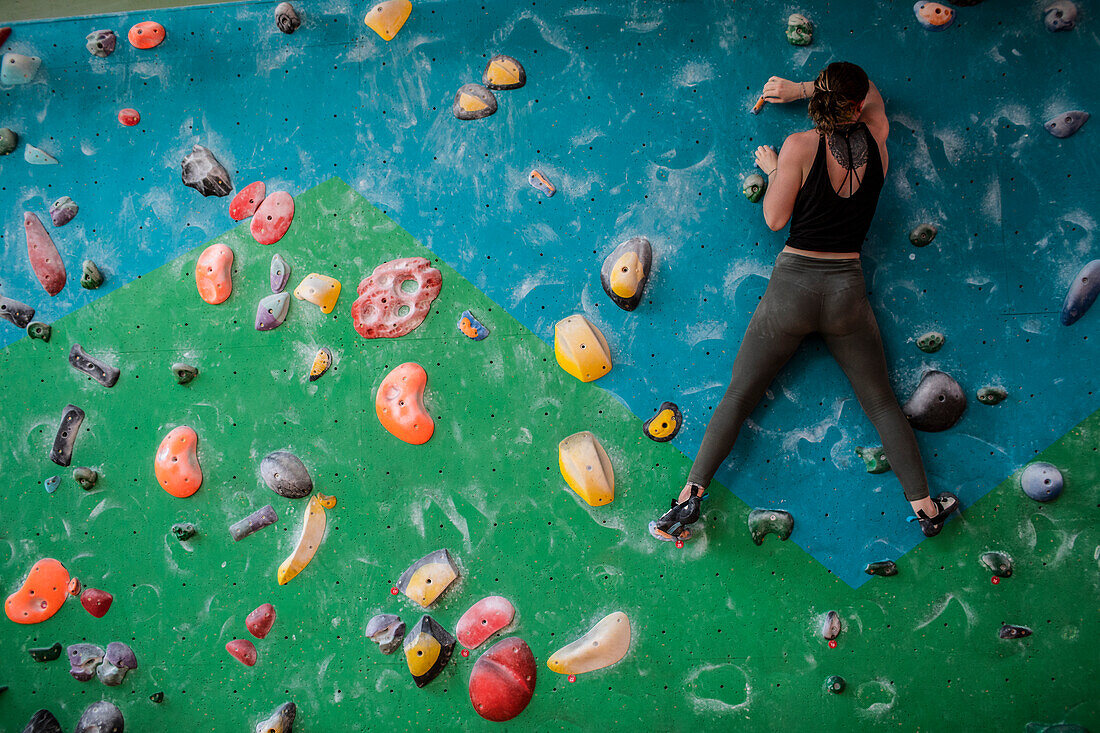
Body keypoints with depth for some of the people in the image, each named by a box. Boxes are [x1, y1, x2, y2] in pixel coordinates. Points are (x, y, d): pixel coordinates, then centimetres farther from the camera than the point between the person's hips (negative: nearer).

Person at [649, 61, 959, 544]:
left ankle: (691, 494, 0)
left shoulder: (801, 146, -10)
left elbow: (775, 219, -5)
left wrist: (773, 171, 10)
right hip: (847, 291, 2)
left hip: (793, 286, -2)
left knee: (738, 397, 7)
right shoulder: (876, 138, 0)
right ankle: (924, 507, 17)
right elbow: (873, 96, 22)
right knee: (882, 403, 14)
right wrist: (800, 89, 19)